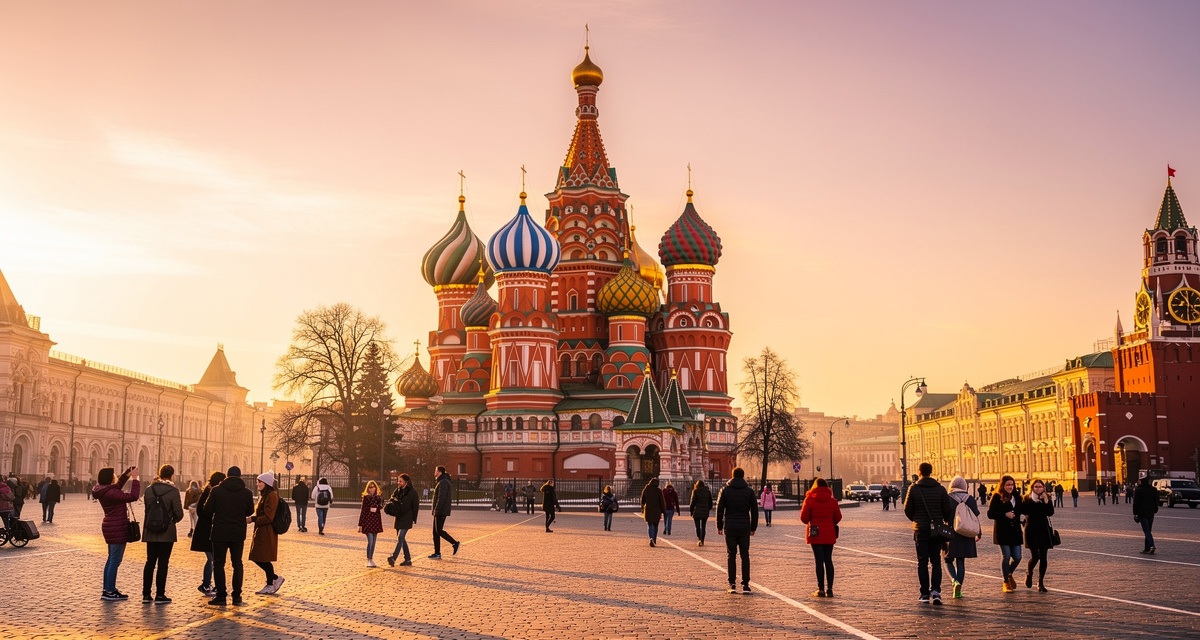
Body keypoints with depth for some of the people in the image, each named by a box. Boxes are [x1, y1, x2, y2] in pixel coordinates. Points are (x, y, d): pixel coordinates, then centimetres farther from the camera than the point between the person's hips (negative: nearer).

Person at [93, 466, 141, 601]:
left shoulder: (104, 491, 6)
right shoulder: (110, 493, -23)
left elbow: (117, 487, 28)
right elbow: (133, 496, -27)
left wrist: (127, 475, 18)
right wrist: (135, 479, -18)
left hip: (110, 527, 10)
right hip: (117, 528, -10)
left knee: (111, 559, 18)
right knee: (115, 560, -5)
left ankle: (107, 589, 25)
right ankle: (110, 592, -2)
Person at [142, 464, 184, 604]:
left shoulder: (149, 489, 2)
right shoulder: (173, 491, -11)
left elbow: (146, 509, 6)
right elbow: (179, 513, -8)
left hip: (150, 532, 4)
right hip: (167, 533, -4)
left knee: (150, 562, 12)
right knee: (163, 563, 1)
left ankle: (146, 594, 14)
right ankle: (160, 595, 3)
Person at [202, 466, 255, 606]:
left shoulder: (216, 490, -7)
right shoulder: (246, 492, -2)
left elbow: (207, 510, -5)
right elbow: (250, 512, 8)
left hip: (220, 533, -2)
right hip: (238, 534, 2)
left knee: (218, 564, 6)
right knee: (237, 564, 12)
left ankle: (221, 595, 2)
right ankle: (237, 595, 10)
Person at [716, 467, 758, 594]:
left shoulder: (725, 490, 1)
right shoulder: (749, 491, 3)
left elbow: (720, 509, 0)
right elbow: (754, 511, 4)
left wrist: (719, 526, 6)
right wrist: (753, 527, 12)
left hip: (729, 528, 0)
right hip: (744, 527, 0)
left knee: (731, 555, 6)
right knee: (745, 556, 5)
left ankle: (732, 584, 3)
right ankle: (745, 585, 1)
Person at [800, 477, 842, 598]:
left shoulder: (809, 499, -6)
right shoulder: (832, 500, 2)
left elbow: (804, 517, -6)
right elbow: (838, 517, 5)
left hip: (815, 534, -3)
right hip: (829, 535, 3)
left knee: (819, 561, 0)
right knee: (828, 561, 9)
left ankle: (821, 589, -2)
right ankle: (829, 589, 8)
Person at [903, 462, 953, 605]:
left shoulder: (914, 489, -7)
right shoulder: (940, 489, -2)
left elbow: (907, 510, -2)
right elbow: (948, 510, -1)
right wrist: (946, 521, 19)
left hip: (920, 530, -1)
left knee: (922, 562, 5)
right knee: (936, 561, 9)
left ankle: (925, 593, 5)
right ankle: (936, 590, -6)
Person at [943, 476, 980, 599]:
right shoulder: (970, 499, 3)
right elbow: (976, 517, 6)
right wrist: (978, 533, 16)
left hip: (951, 535, -3)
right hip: (966, 535, 3)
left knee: (948, 560, 10)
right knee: (961, 562, 9)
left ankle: (955, 580, -16)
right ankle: (958, 590, 7)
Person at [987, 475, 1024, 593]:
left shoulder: (1016, 497, 13)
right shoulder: (997, 497, -3)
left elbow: (1020, 511, 19)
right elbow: (990, 514, -9)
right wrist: (1005, 514, -17)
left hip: (1015, 531, 5)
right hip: (1002, 531, -5)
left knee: (1017, 557, 2)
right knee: (1006, 556, -5)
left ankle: (1008, 574, 32)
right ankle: (1006, 583, 8)